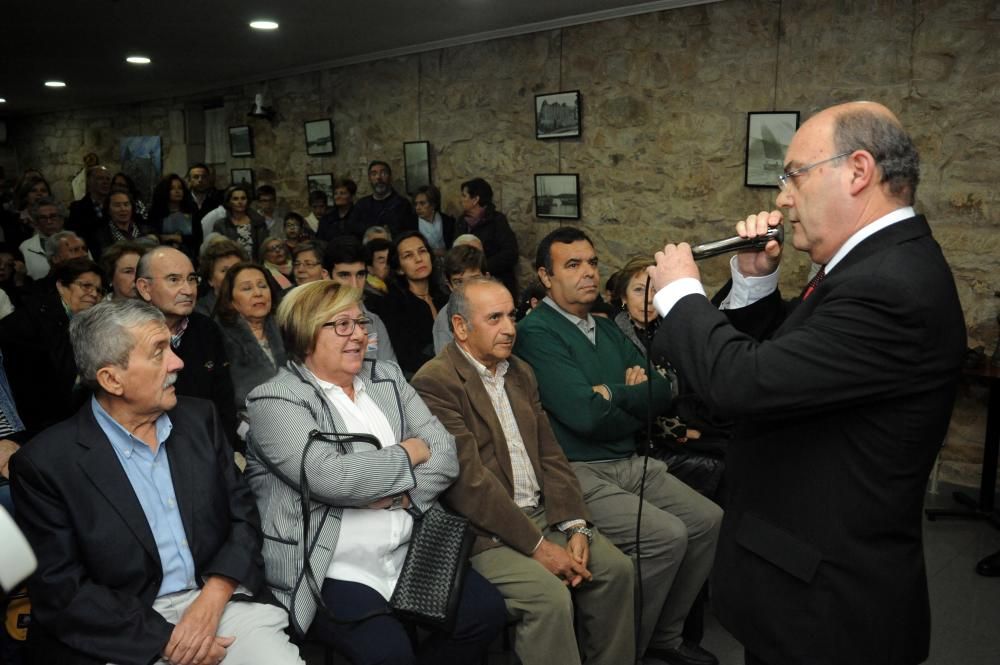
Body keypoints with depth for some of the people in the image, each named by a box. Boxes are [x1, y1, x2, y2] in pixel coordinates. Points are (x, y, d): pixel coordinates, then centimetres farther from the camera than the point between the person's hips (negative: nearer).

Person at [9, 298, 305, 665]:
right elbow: (60, 590, -7)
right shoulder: (46, 462, -7)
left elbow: (243, 513, 6)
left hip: (219, 600, 3)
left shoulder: (199, 418, 4)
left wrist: (213, 597, -10)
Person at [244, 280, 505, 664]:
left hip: (408, 551, 6)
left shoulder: (387, 378, 11)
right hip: (329, 570, -5)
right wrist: (408, 453, -9)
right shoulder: (276, 401, -7)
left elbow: (445, 454, 4)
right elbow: (329, 477, -22)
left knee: (487, 611, -10)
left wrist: (394, 495, -14)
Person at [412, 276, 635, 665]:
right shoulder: (435, 382, -14)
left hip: (543, 515, 8)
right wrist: (537, 545, -18)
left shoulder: (521, 373, 13)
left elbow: (550, 455, 10)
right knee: (551, 597, -25)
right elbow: (469, 480, -19)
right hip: (485, 532, -8)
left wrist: (575, 527, -4)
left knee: (615, 568, -3)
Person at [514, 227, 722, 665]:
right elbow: (586, 416, -20)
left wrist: (615, 396, -11)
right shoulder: (536, 332, -12)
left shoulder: (608, 329, 15)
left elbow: (660, 392, 6)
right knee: (667, 536, -20)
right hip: (578, 473, -8)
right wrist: (634, 400, -3)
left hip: (632, 463, 8)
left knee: (709, 521, -1)